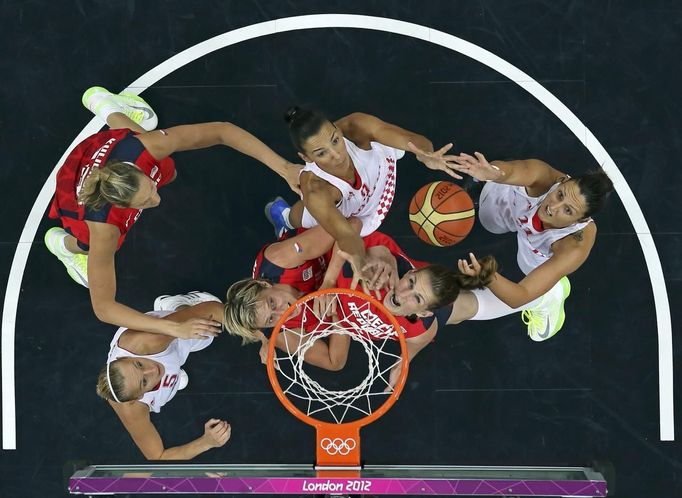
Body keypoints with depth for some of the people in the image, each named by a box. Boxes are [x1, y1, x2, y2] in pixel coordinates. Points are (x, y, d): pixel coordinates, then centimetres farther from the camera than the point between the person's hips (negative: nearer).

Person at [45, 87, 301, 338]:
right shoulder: (104, 230, -49)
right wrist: (175, 328, -52)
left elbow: (221, 130, -40)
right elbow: (103, 307, -44)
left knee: (167, 174, 32)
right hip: (77, 194, -2)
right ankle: (64, 243, 44)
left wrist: (283, 167, -47)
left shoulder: (145, 147, -46)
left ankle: (108, 108, 42)